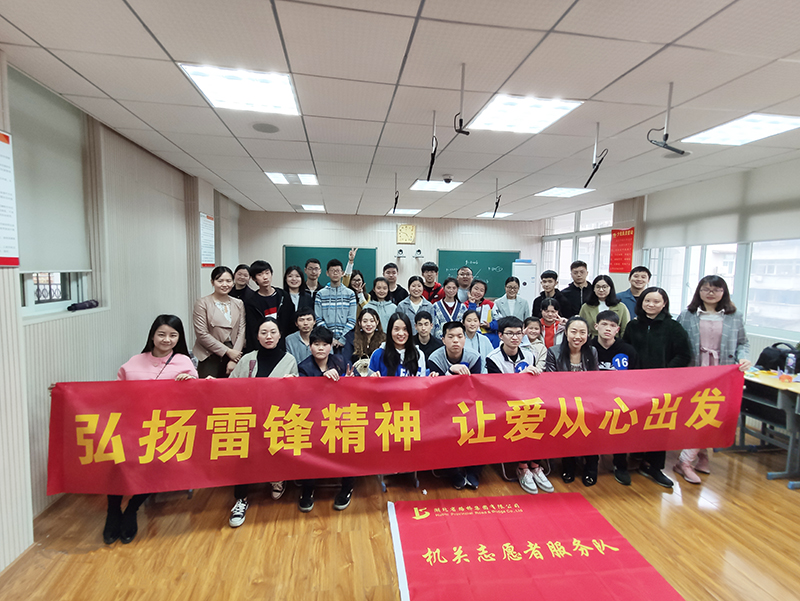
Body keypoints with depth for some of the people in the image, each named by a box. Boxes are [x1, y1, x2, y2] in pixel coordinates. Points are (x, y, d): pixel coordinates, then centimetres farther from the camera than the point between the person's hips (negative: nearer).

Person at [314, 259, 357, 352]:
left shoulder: (350, 294, 5)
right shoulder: (321, 294, 6)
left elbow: (352, 320, 1)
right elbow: (319, 319, 1)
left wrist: (342, 339, -8)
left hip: (345, 341, 0)